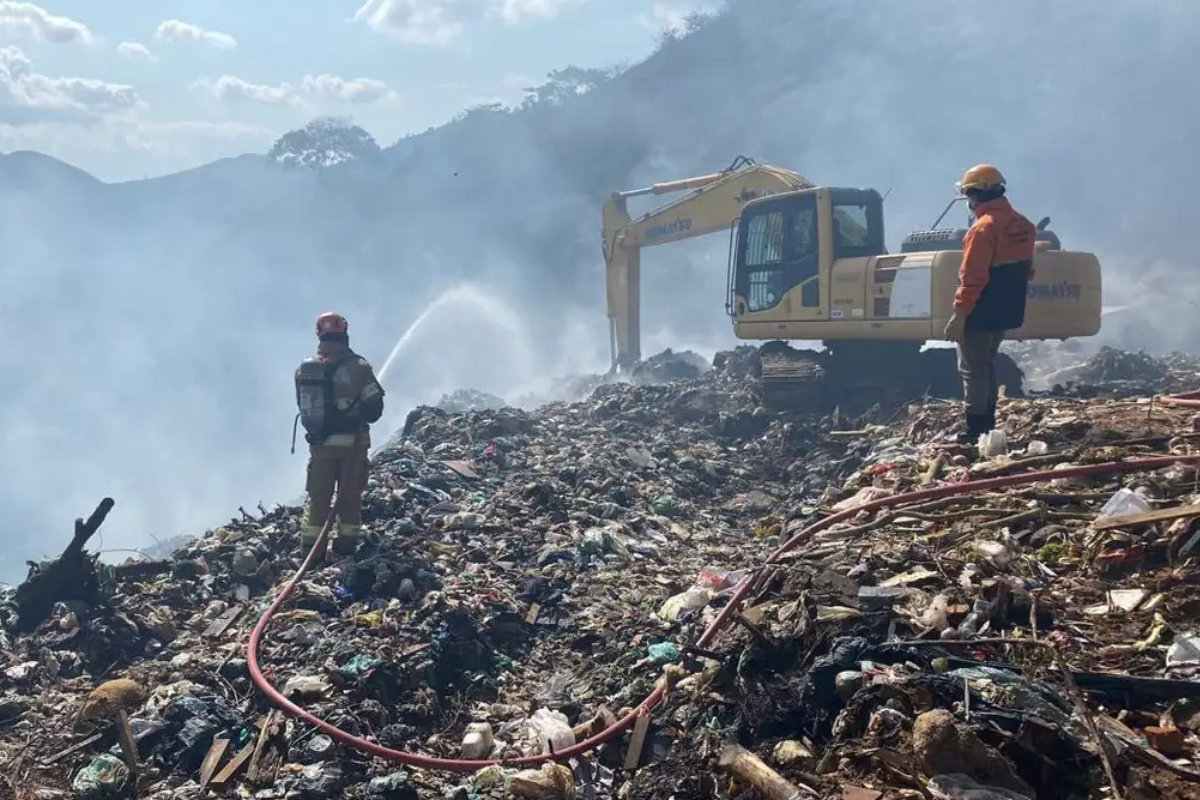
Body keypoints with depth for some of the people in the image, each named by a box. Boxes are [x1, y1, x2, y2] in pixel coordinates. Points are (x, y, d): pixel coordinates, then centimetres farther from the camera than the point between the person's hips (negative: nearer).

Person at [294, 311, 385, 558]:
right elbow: (375, 407, -10)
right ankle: (346, 544, 15)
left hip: (319, 442, 3)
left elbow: (304, 405, 6)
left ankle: (310, 546, 14)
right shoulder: (357, 367, -13)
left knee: (317, 496, 12)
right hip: (352, 443, -3)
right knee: (349, 495, 10)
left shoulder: (304, 369, -2)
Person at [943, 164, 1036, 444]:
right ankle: (987, 425, 23)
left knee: (972, 369, -1)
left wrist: (959, 313, -19)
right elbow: (1025, 271, 17)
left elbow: (972, 276, -22)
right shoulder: (1023, 225, 10)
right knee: (987, 365, 19)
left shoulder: (984, 227, -19)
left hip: (981, 313, -9)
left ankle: (974, 430, -1)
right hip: (1007, 311, 9)